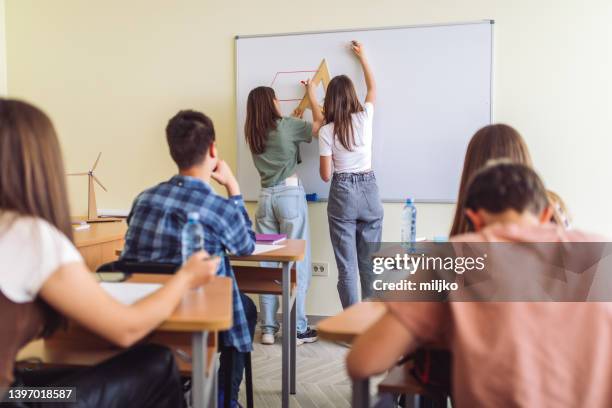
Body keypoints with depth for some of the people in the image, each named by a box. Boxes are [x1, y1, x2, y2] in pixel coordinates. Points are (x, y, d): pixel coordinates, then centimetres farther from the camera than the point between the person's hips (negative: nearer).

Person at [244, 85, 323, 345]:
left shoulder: (252, 134, 9)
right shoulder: (286, 125, -5)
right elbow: (320, 123, 8)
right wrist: (311, 95, 20)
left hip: (266, 197, 5)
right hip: (290, 194, -5)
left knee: (267, 262, 6)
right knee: (296, 261, -1)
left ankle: (268, 329, 10)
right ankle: (297, 329, 2)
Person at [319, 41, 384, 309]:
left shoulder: (326, 131, -7)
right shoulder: (365, 117, -2)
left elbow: (325, 175, -3)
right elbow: (373, 88, 19)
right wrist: (362, 57, 30)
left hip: (342, 193, -2)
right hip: (368, 190, 2)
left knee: (347, 266, 2)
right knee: (370, 263, 9)